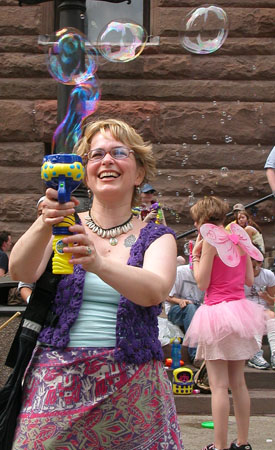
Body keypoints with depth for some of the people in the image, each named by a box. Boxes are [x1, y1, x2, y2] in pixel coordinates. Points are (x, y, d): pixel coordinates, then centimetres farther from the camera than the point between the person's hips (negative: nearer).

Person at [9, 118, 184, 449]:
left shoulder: (156, 237, 5)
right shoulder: (66, 229, 7)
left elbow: (154, 291, -17)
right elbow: (20, 271, -12)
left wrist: (98, 263, -36)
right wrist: (44, 225, -32)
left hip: (131, 385, 0)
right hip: (58, 381, 0)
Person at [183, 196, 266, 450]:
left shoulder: (211, 240, -10)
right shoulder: (239, 238, 8)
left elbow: (202, 283, -11)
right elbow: (249, 279, 11)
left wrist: (196, 255, 0)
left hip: (217, 310, -7)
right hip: (239, 310, 7)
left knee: (219, 385, -4)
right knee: (238, 382, 14)